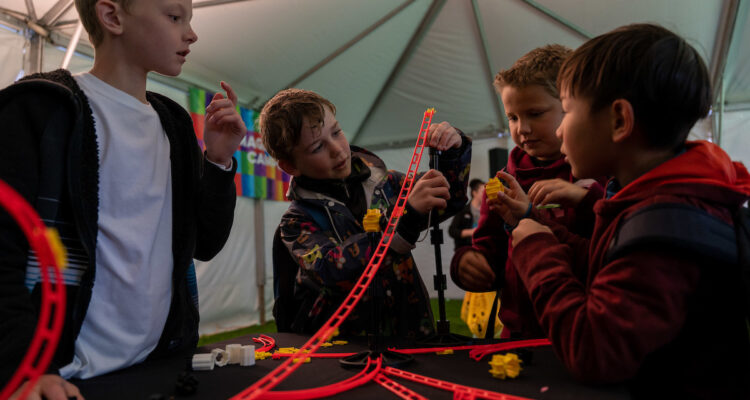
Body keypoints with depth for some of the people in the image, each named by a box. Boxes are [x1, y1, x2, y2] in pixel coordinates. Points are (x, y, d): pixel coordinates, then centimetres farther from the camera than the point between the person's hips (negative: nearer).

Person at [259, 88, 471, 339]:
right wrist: (408, 215, -32)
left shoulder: (379, 182, 6)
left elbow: (447, 203, 19)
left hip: (408, 336, 2)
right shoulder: (297, 221, -5)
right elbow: (333, 269, -25)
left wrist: (453, 153, 0)